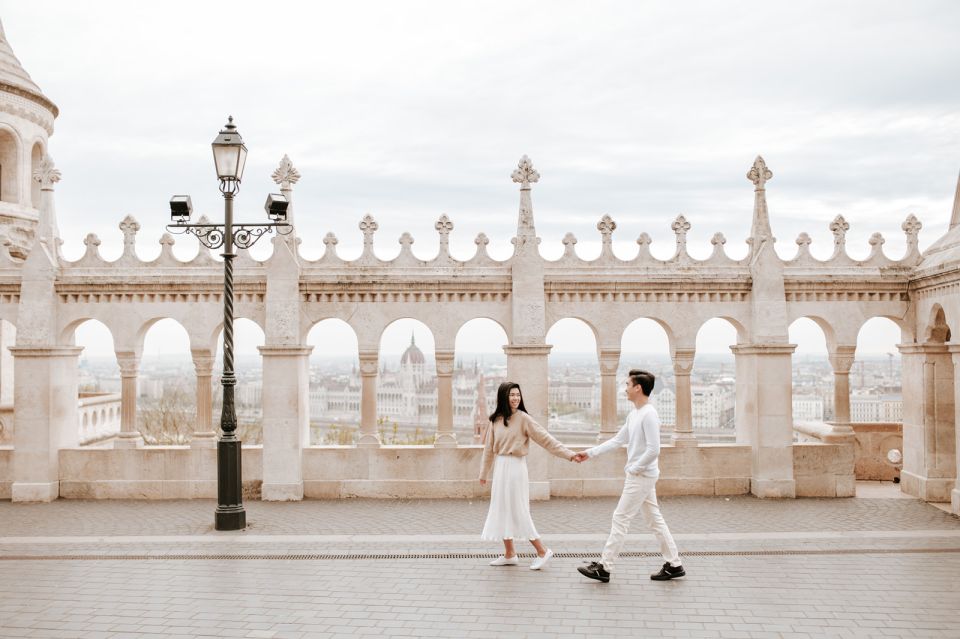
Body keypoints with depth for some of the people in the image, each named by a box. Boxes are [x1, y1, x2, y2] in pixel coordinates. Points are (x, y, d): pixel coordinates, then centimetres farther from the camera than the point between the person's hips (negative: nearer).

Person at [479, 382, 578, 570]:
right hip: (499, 468, 6)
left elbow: (546, 439, -11)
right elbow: (489, 448, 14)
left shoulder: (523, 418, -10)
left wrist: (569, 454, -18)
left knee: (518, 512, -5)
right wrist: (484, 473, 20)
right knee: (502, 510, 11)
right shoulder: (495, 420, 6)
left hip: (515, 468, -6)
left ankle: (542, 551, 6)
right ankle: (509, 554, 21)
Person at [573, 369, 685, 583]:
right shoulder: (634, 414, 12)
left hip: (641, 477, -9)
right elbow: (617, 440, 18)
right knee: (654, 519, 12)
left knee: (620, 519, -4)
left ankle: (604, 568, 2)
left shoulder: (649, 415, -18)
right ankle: (673, 565, 18)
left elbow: (653, 449, -23)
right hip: (640, 476, 9)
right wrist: (590, 453, 15)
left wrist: (633, 469, -15)